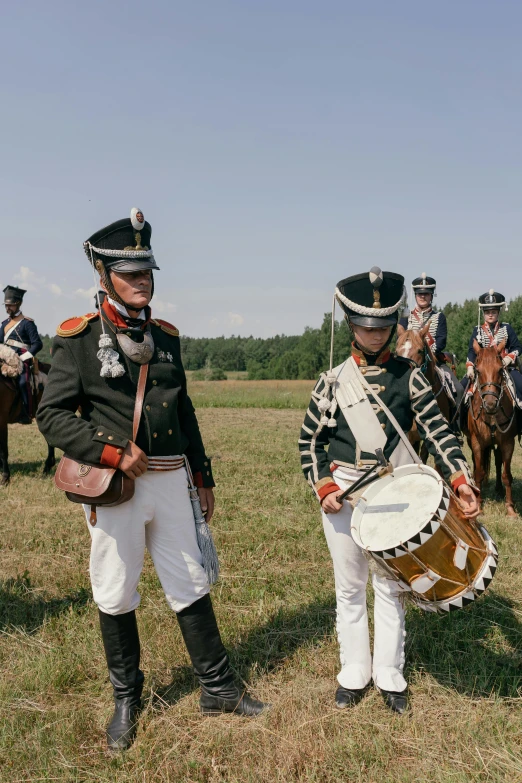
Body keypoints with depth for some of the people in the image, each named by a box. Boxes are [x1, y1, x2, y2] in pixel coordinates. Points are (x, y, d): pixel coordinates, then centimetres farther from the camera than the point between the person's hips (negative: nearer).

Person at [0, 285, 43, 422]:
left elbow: (37, 344, -10)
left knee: (23, 382, -23)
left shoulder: (27, 323, -3)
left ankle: (27, 414, -18)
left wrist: (23, 357, -18)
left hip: (21, 360, -7)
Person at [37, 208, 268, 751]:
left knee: (190, 588, 12)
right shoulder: (78, 338, -6)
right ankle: (126, 700, 32)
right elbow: (52, 415, -8)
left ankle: (218, 689, 28)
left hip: (170, 481, 4)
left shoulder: (165, 335, 9)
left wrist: (202, 476, 16)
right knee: (115, 597, 11)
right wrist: (113, 454, -18)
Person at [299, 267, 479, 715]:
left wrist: (462, 480, -22)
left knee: (390, 586, 10)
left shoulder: (408, 376, 0)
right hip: (342, 493, 0)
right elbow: (309, 440, 2)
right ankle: (354, 675, 28)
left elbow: (438, 431, -8)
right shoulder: (333, 380, -1)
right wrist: (324, 488, -11)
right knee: (349, 587, 12)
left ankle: (390, 677, 27)